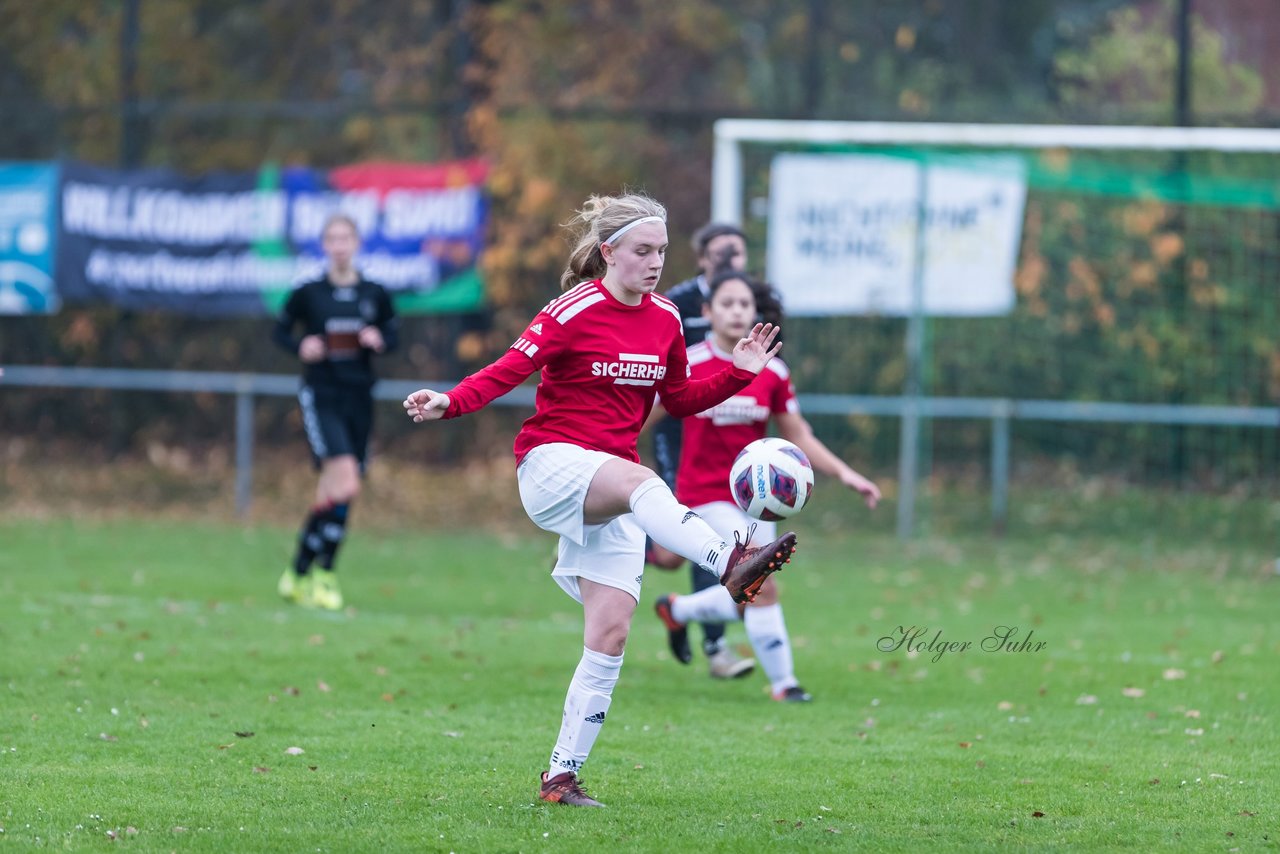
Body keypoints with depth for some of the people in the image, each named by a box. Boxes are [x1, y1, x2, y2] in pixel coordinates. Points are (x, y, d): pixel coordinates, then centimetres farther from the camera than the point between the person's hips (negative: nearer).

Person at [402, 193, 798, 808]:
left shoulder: (665, 320, 9)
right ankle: (729, 564, -65)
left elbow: (679, 401, 20)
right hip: (551, 464, -6)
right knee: (639, 480, -40)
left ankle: (562, 775, 2)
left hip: (610, 492, 6)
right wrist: (450, 402, -31)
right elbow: (511, 368, -16)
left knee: (610, 636, -4)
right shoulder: (575, 311, -9)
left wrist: (738, 374, 8)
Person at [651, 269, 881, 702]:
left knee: (747, 599, 9)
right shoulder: (686, 366, -12)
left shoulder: (772, 372, -1)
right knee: (763, 585, -17)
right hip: (707, 495, -5)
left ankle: (677, 610, 38)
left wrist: (844, 474, -3)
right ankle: (782, 681, -4)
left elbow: (797, 435, 6)